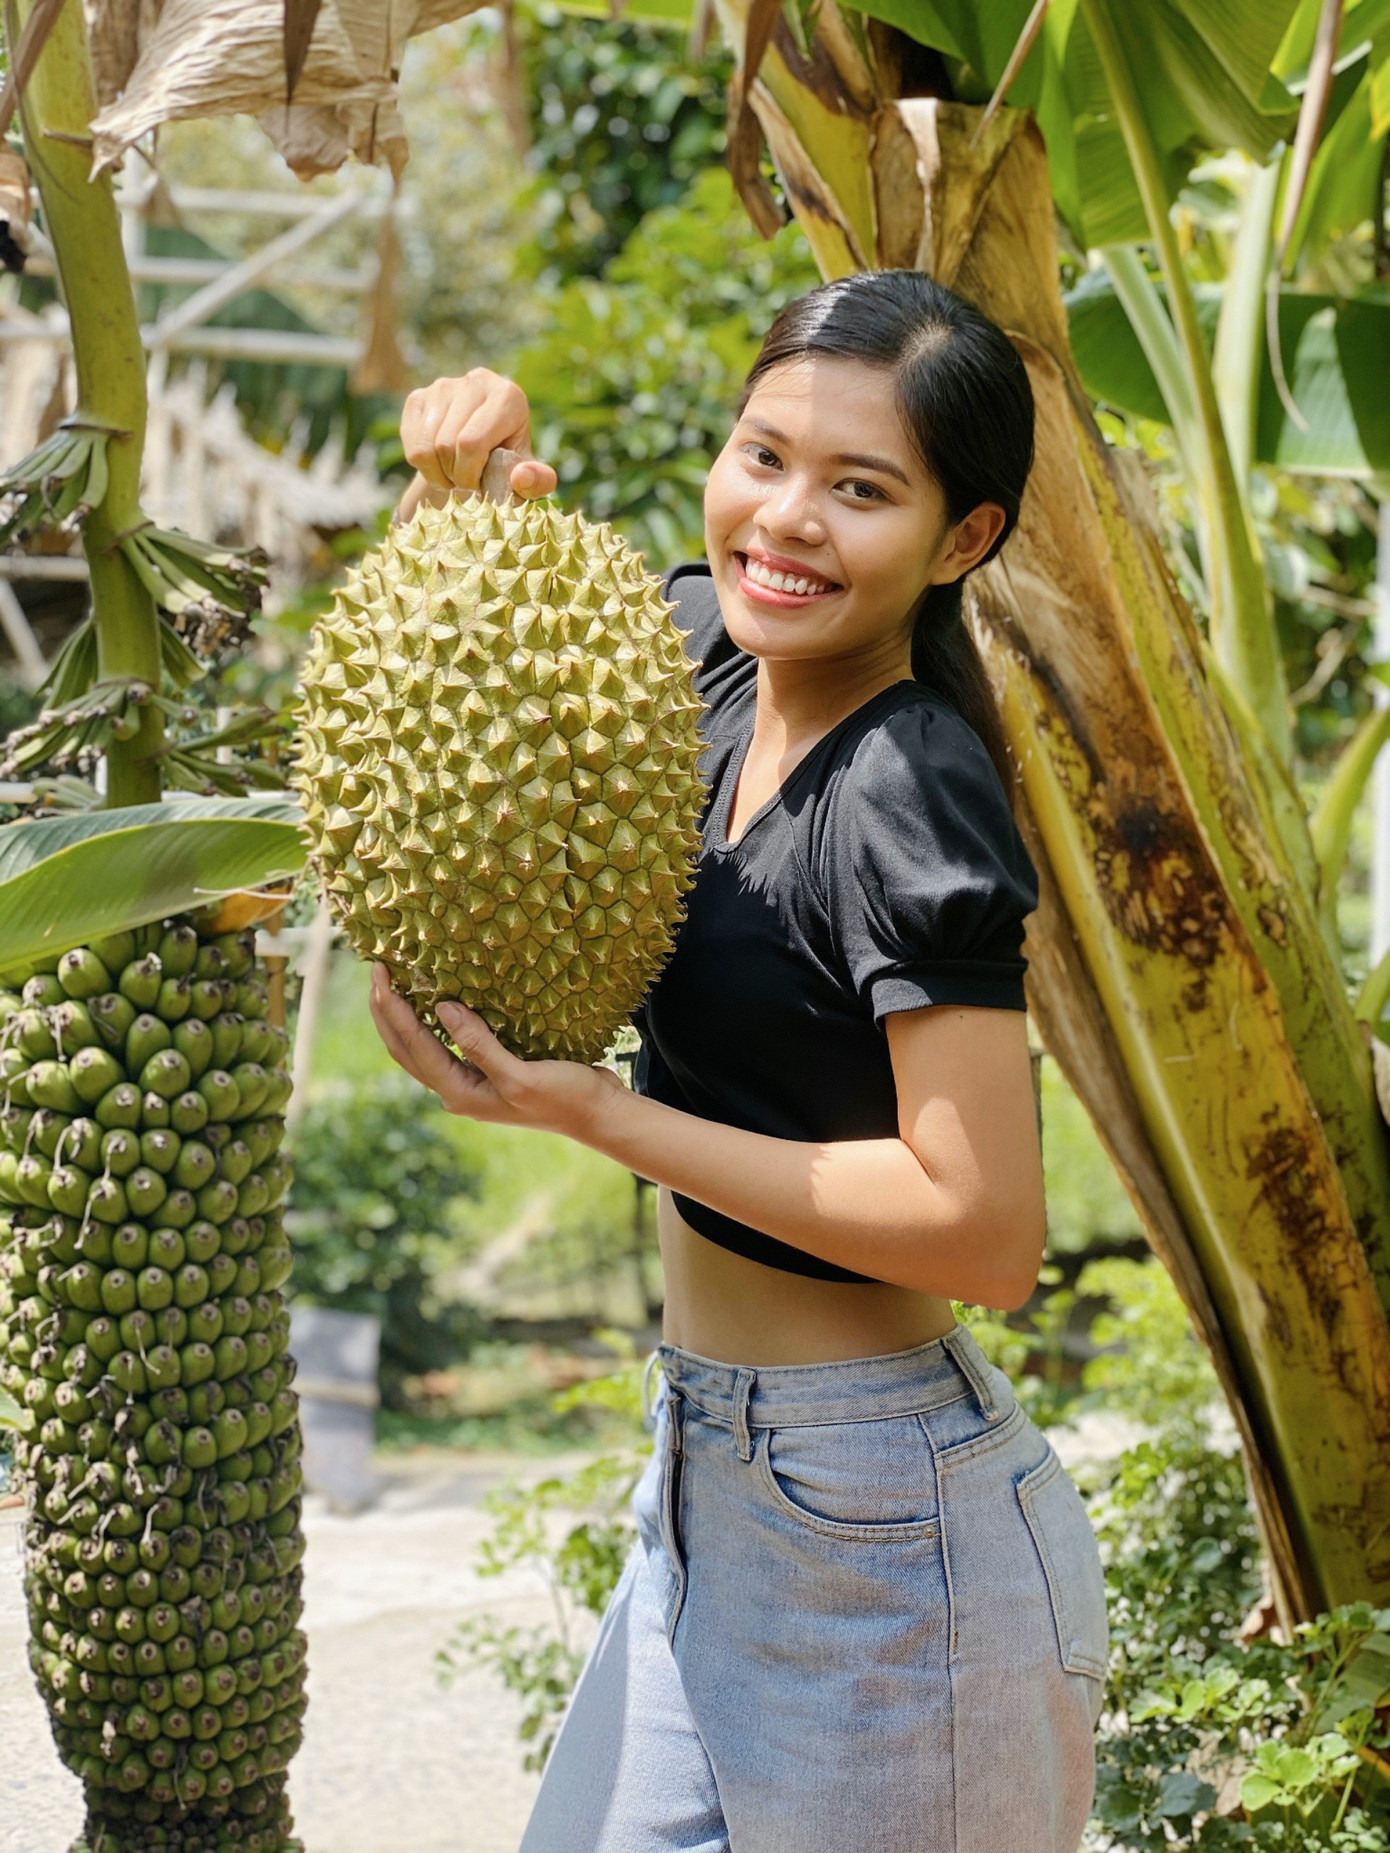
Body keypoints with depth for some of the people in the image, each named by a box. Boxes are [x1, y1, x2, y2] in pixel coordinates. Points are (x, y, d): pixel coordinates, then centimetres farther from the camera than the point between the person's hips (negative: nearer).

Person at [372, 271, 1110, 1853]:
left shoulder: (910, 801, -22)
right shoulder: (713, 654, 1)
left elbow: (985, 1232, -26)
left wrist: (590, 1112, -22)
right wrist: (456, 479, -5)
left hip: (876, 1528, -8)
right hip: (711, 1482, 8)